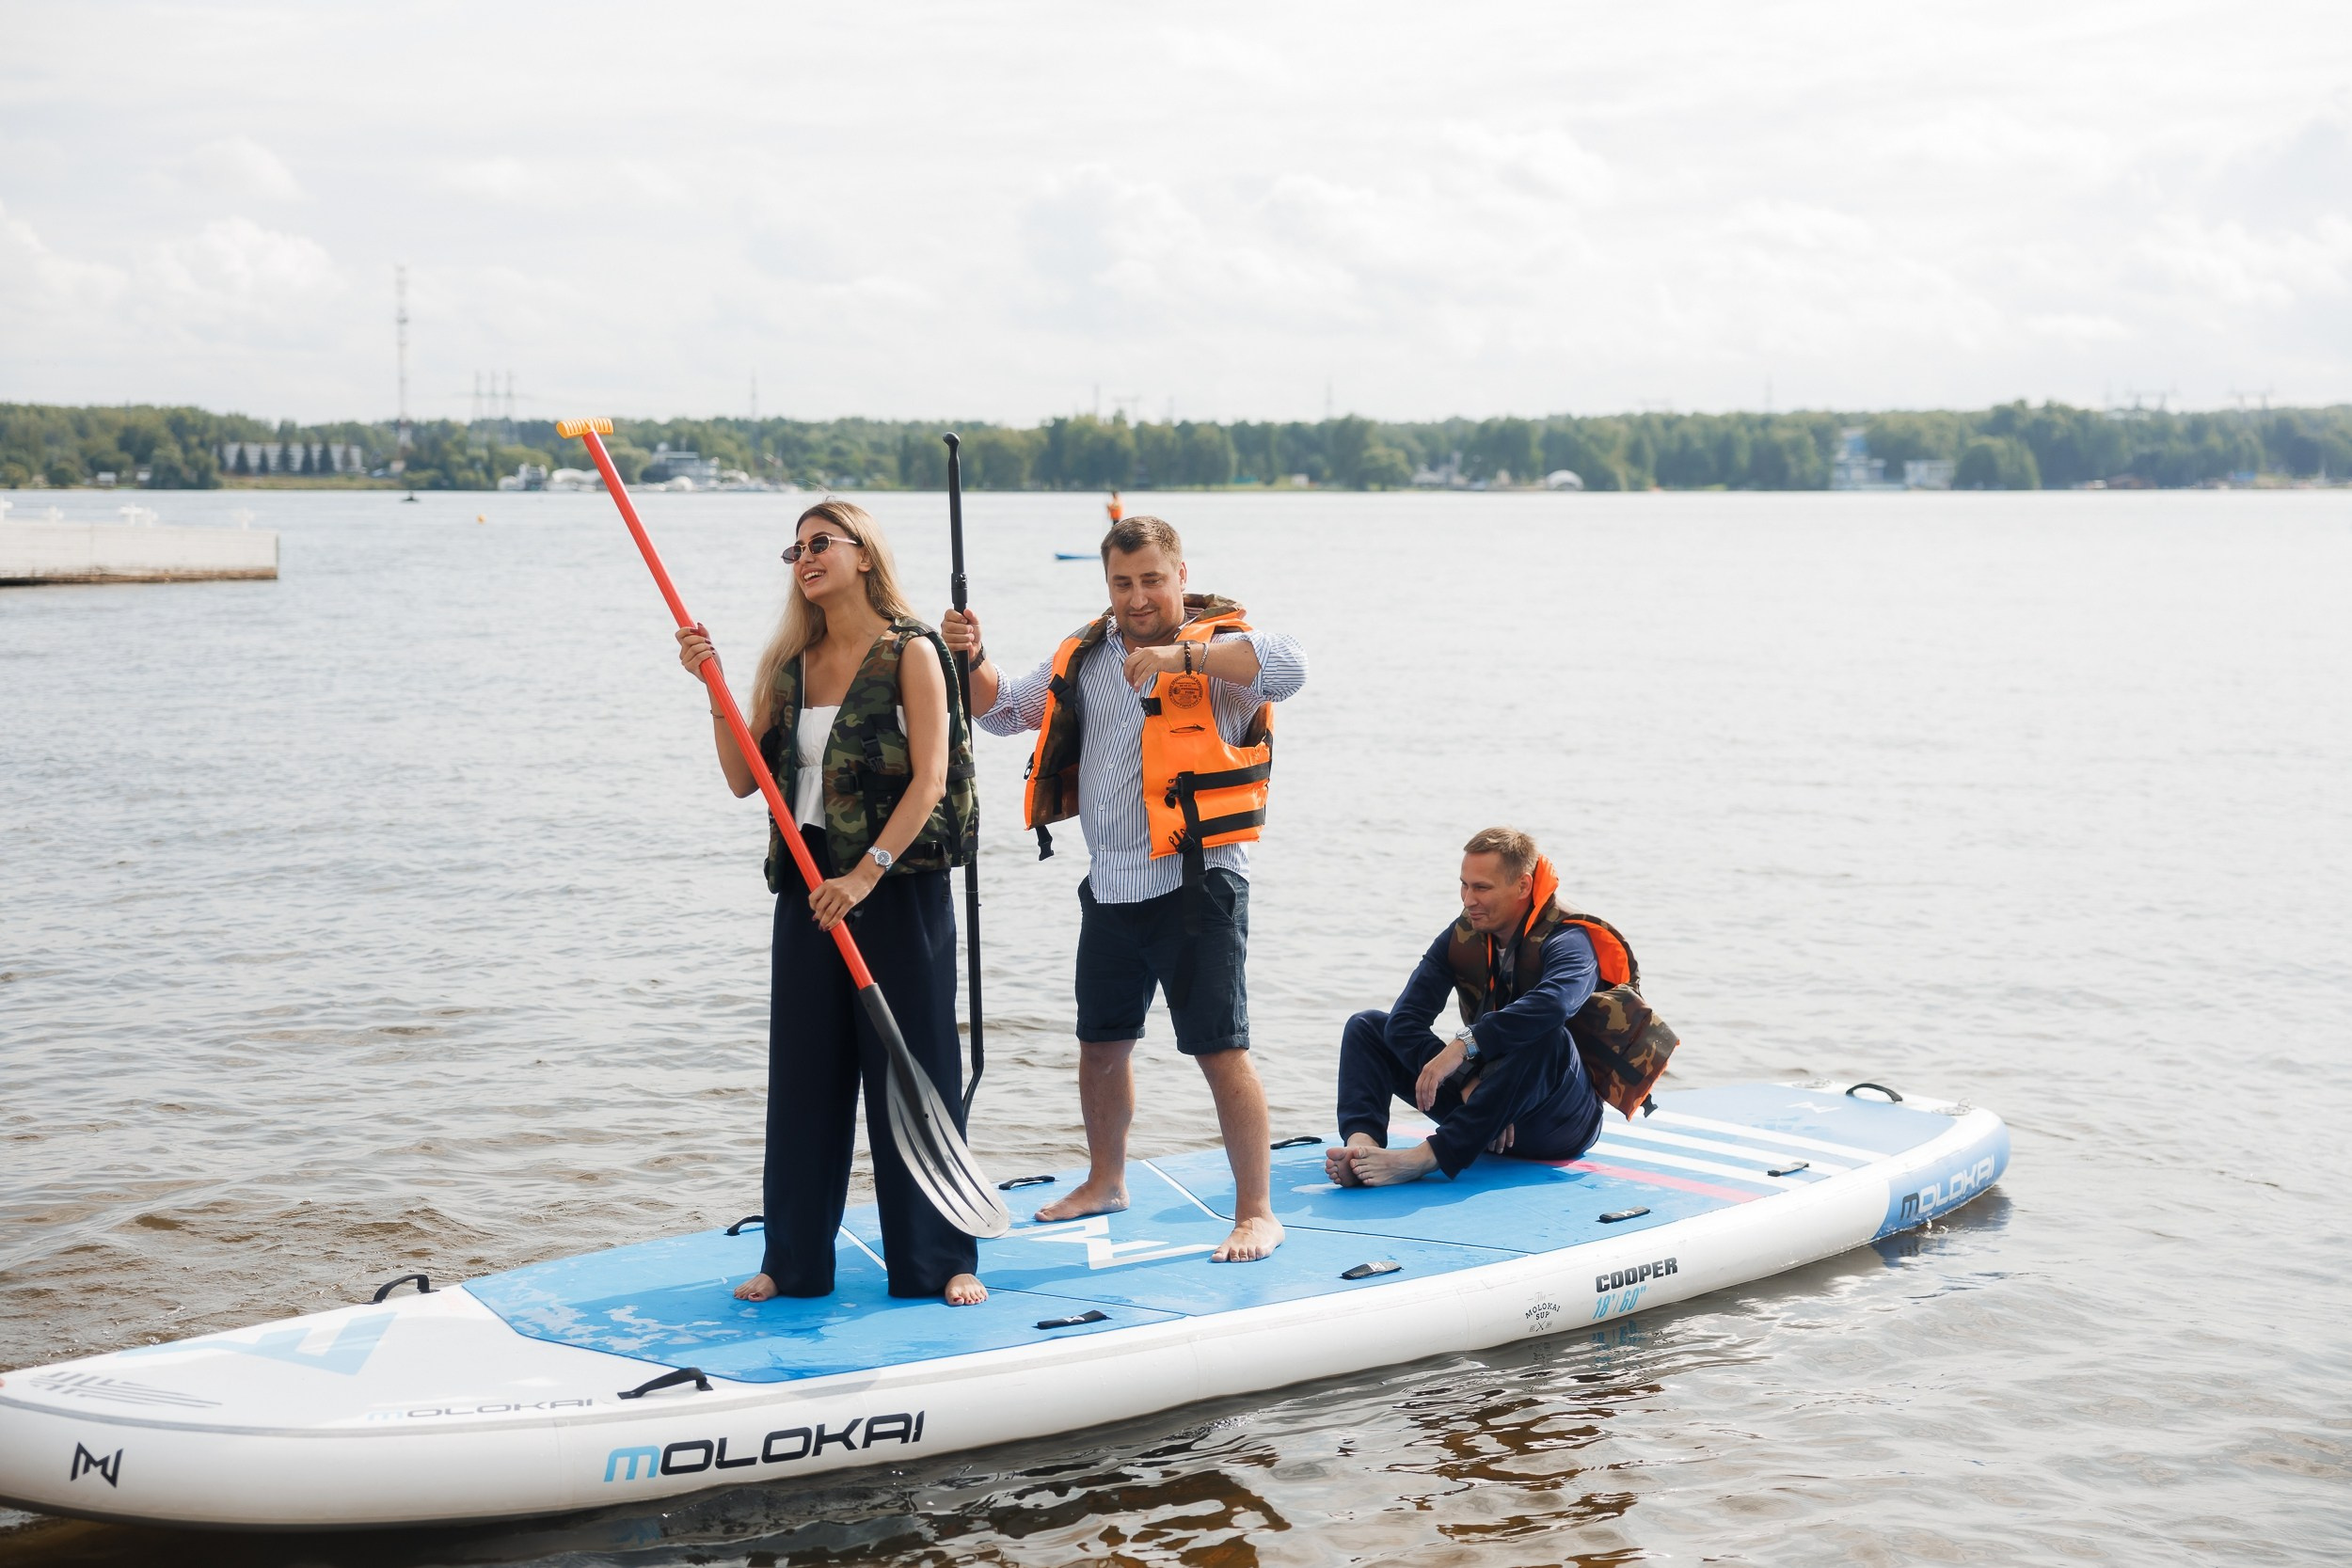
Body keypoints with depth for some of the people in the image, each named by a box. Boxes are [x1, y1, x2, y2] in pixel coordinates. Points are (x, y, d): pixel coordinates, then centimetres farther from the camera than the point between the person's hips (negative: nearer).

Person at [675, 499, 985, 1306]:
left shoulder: (910, 652, -5)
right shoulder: (791, 663, 11)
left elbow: (929, 779, -13)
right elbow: (745, 778, 8)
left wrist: (867, 874, -19)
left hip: (899, 885, -5)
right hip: (810, 885, 5)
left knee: (912, 1072, -1)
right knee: (804, 1075, 8)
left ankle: (943, 1260, 9)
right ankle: (794, 1260, 17)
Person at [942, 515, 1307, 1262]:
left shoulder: (1221, 645, -8)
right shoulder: (1086, 654, 12)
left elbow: (1289, 667, -28)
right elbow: (1004, 709, 18)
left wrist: (1182, 654, -38)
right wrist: (973, 660, -3)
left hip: (1197, 883, -7)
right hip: (1111, 886, 7)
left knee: (1220, 1049, -8)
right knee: (1102, 1044, 19)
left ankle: (1256, 1213, 2)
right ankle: (1105, 1181, 40)